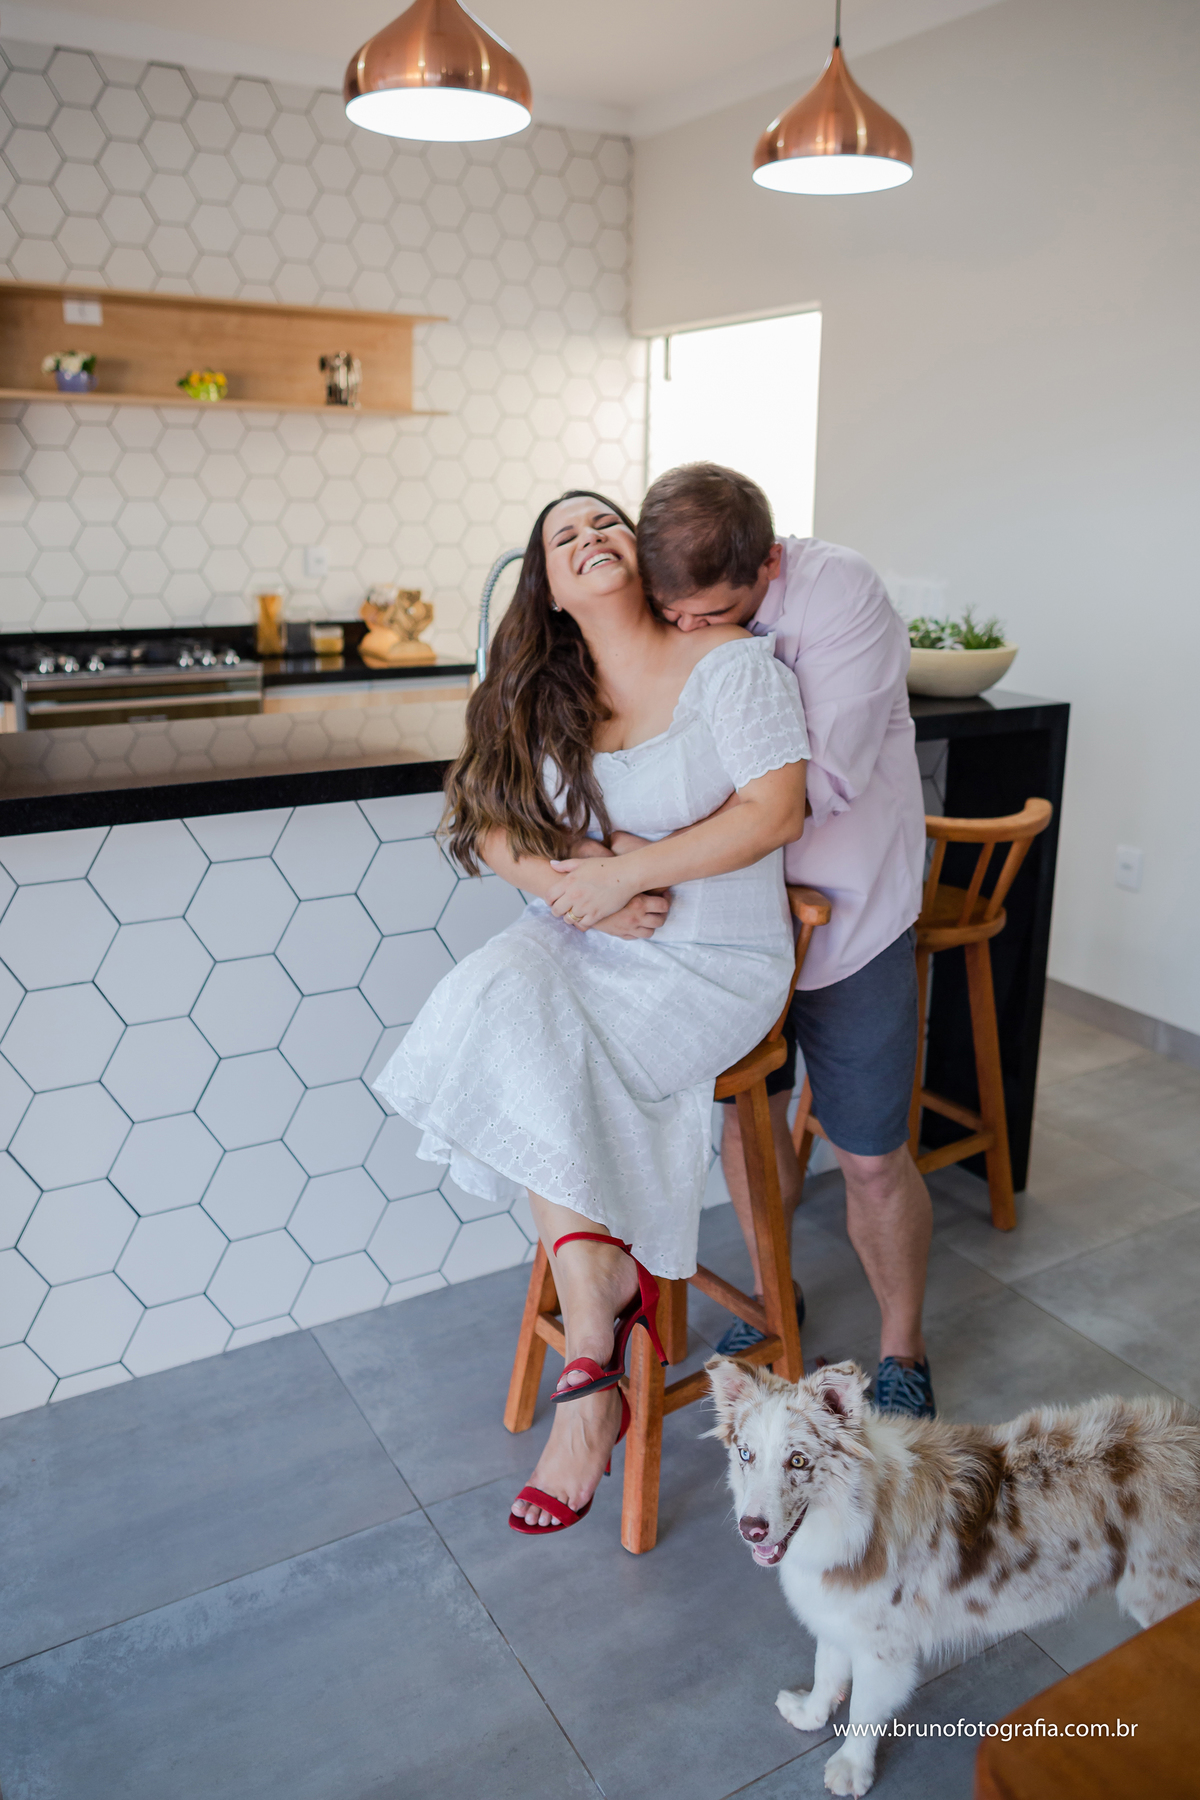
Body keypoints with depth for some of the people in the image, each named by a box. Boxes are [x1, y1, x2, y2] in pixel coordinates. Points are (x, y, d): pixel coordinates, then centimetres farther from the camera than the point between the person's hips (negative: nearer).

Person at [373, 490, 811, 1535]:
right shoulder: (542, 696, 9)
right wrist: (576, 883, -14)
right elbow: (491, 826, 5)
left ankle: (589, 1370, -5)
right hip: (579, 938, 5)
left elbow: (774, 811, -14)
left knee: (537, 1063, -25)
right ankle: (606, 1284, -13)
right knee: (500, 1007, -27)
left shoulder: (732, 664, -5)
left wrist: (629, 872, -18)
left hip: (713, 959, -5)